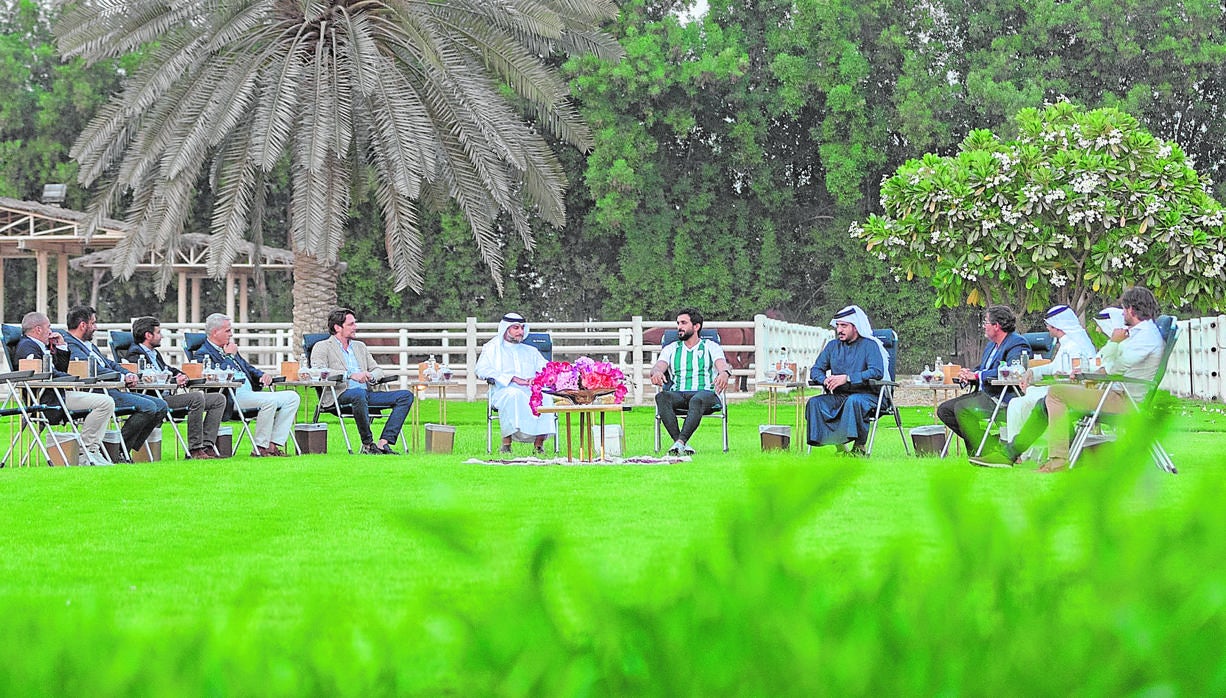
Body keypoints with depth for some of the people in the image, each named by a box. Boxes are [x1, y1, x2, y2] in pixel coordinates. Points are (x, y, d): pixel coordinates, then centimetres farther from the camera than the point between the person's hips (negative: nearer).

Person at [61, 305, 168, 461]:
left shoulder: (90, 345, 27)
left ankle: (126, 450, -1)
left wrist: (129, 375, 5)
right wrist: (122, 377, -14)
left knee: (161, 405, 2)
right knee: (148, 407, -23)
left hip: (114, 390, 11)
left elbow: (110, 364, 25)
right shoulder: (70, 346, -7)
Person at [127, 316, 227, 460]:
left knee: (219, 399, 2)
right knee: (197, 397, -33)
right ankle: (194, 450, -29)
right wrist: (174, 382, -17)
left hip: (169, 395, 10)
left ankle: (207, 445, -11)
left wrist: (182, 376, 7)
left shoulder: (155, 353, 27)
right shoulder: (135, 355, -5)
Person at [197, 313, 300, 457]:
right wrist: (229, 356, -8)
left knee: (292, 397, -1)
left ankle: (273, 445, -11)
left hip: (250, 393, 10)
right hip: (232, 397, -10)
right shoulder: (204, 353, -3)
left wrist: (262, 375, 9)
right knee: (270, 400, -33)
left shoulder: (228, 349, 25)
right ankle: (260, 449, -22)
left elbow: (247, 368, 30)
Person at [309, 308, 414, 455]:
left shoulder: (360, 346, 27)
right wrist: (350, 375, -20)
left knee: (406, 396, -10)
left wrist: (371, 376, -3)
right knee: (359, 393, -41)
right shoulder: (322, 347, 6)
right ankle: (368, 444, -28)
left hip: (366, 393, 7)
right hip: (339, 395, -7)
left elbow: (377, 370, 24)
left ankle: (383, 443, -23)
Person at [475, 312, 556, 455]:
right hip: (504, 391, -3)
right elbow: (482, 370, 1)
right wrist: (512, 378, -11)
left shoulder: (531, 351, 31)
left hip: (531, 392, 3)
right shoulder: (492, 348, 18)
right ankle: (506, 443, -37)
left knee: (545, 398, -32)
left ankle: (539, 443, -32)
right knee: (513, 395, -40)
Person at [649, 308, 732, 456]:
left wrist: (724, 373, -32)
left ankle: (680, 442, -52)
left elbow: (722, 365, -4)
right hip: (678, 394, 2)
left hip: (705, 393, -2)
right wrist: (656, 372, -24)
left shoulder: (711, 347, 15)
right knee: (661, 397, -34)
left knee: (697, 401, -40)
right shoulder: (671, 349, 23)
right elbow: (659, 366, 4)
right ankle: (683, 444, -42)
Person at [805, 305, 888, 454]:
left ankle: (860, 446, -30)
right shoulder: (832, 346, 15)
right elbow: (815, 370, 14)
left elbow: (877, 372, -19)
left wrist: (847, 378, -26)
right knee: (814, 403, -21)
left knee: (854, 401, -39)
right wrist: (825, 380, -12)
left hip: (866, 395, -6)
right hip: (838, 396, 6)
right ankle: (838, 445, -26)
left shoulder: (869, 345, -4)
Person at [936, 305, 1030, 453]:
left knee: (962, 408, -29)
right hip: (983, 394, 10)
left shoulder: (1017, 344, -10)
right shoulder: (991, 345, 22)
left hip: (1001, 397, -10)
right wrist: (967, 375, 0)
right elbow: (981, 368, 25)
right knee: (944, 409, 1)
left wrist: (976, 375, -21)